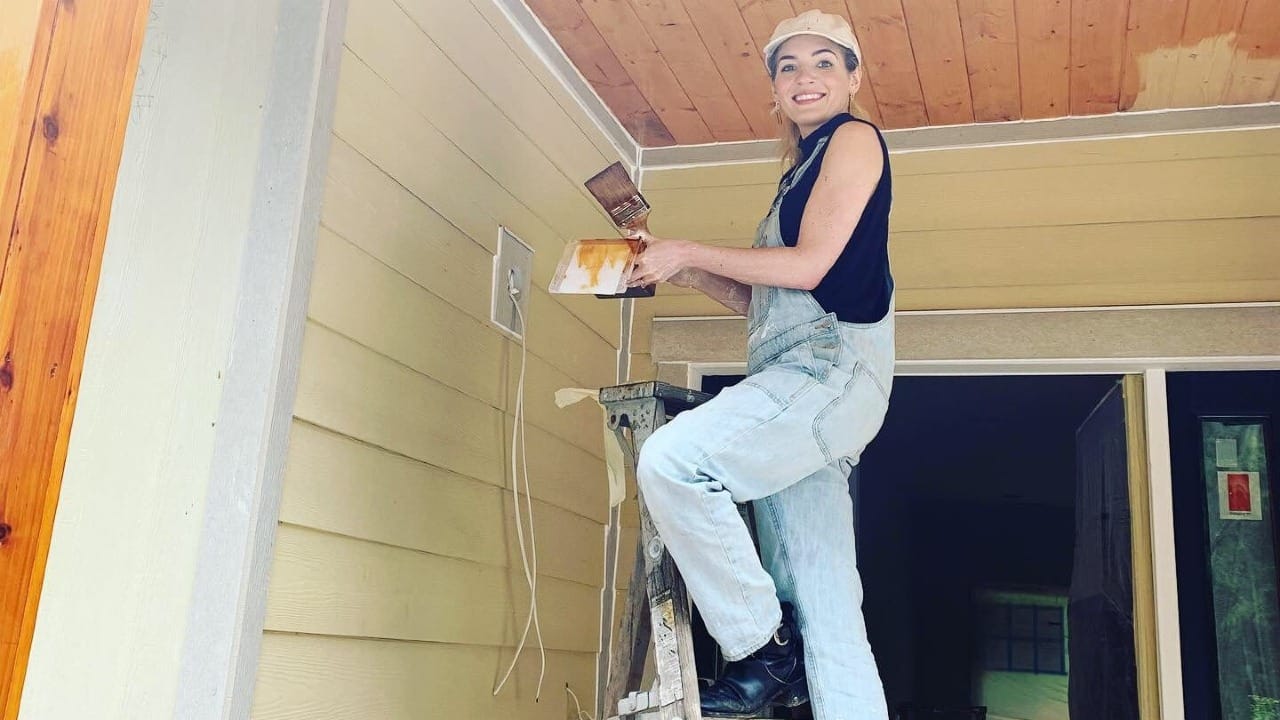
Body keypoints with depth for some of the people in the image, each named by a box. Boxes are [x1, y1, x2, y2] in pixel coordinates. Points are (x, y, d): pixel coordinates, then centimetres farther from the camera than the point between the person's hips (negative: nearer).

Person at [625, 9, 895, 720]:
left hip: (832, 366, -9)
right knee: (819, 605, 2)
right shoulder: (802, 171, 27)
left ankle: (763, 647, -12)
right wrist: (678, 268, 17)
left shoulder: (854, 140, 2)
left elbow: (809, 265, -11)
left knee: (671, 460, -26)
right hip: (796, 381, 9)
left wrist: (691, 252, -3)